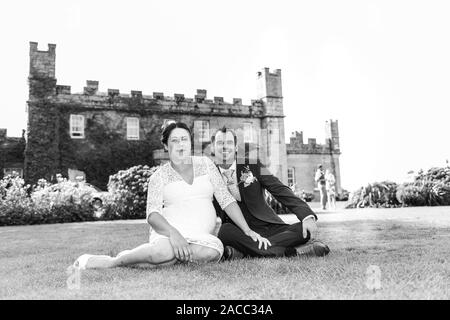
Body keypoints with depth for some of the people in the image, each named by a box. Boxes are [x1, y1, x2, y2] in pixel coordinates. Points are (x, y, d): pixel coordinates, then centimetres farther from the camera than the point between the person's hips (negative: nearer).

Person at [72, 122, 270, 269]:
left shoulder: (205, 164, 12)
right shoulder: (159, 176, 6)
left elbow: (226, 200, 10)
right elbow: (152, 214, -6)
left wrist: (248, 230, 1)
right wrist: (173, 233, -27)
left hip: (201, 236, 4)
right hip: (169, 231, -3)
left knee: (214, 251, -34)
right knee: (166, 251, -40)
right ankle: (112, 261, -17)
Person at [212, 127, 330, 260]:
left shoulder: (252, 165, 3)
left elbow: (280, 190, -3)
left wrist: (307, 216, -18)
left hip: (268, 228, 2)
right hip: (238, 233, -2)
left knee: (305, 230, -22)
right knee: (225, 230, -34)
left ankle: (239, 251, -30)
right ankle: (292, 252, -29)